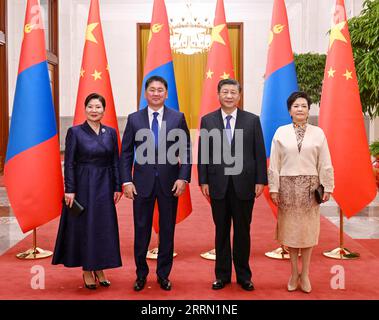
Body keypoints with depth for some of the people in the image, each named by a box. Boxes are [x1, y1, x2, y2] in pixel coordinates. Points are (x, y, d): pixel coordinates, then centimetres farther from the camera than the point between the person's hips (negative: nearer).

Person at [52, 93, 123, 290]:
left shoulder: (111, 133, 6)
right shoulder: (75, 132, -4)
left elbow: (115, 162, 7)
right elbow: (69, 163, -6)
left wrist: (117, 187, 3)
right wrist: (69, 189, -12)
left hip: (104, 186, 3)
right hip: (83, 185, -3)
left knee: (104, 227, 6)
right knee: (84, 226, 4)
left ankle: (100, 269, 21)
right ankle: (87, 271, 17)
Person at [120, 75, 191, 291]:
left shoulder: (178, 118, 1)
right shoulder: (134, 119, 3)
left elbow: (186, 151, 0)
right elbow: (126, 153, 3)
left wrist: (183, 178, -9)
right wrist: (126, 181, -5)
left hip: (169, 182, 0)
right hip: (142, 182, 0)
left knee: (167, 230, 9)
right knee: (141, 230, 8)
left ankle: (164, 274, 24)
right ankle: (141, 274, 24)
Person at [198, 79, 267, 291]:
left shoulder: (252, 120, 2)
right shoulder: (207, 120, 3)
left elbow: (259, 153, 1)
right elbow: (203, 153, 3)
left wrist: (260, 181, -4)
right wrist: (203, 181, -3)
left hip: (244, 184, 0)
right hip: (218, 184, 1)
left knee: (242, 232, 9)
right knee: (221, 232, 10)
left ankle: (244, 275, 24)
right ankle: (223, 274, 23)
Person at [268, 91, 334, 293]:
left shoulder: (317, 133, 2)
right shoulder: (281, 132, 1)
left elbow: (325, 163, 2)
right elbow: (274, 164, 0)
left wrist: (327, 187, -1)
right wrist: (273, 189, -4)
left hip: (309, 186, 0)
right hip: (288, 186, 0)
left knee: (308, 229, 6)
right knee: (290, 228, 7)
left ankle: (305, 274, 19)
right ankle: (294, 273, 21)